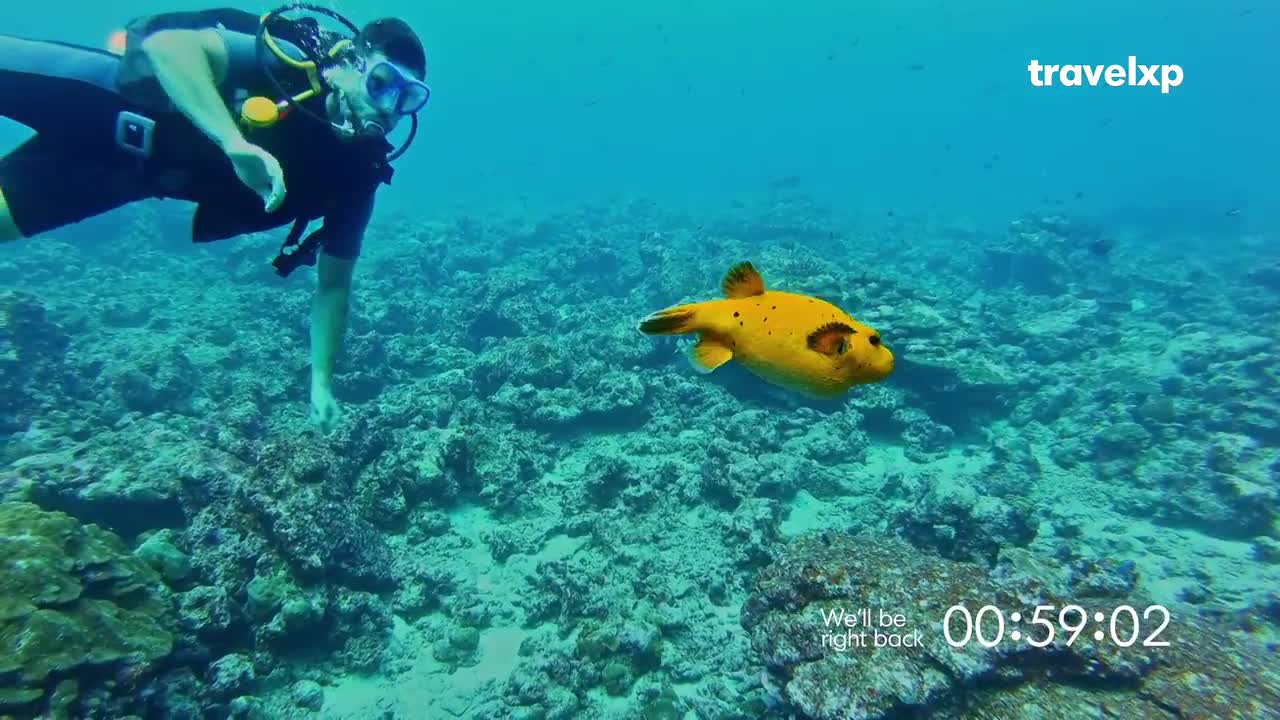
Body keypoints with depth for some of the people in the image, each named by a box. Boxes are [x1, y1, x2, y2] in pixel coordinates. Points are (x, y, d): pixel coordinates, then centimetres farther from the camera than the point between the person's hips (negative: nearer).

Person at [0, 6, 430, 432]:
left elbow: (333, 283, -10)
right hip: (95, 98, -4)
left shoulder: (354, 173, -18)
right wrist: (236, 144, -57)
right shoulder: (288, 65, -31)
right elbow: (167, 43, -43)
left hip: (139, 163, 4)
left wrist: (321, 380, -16)